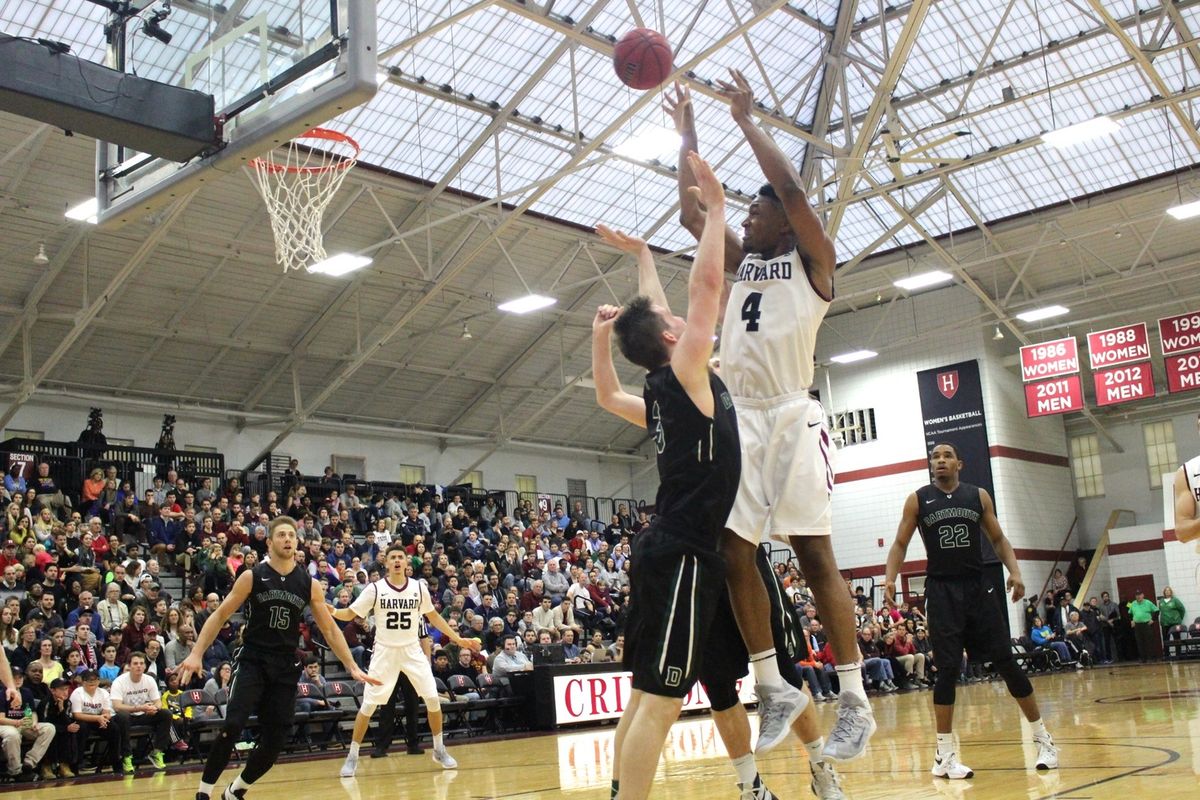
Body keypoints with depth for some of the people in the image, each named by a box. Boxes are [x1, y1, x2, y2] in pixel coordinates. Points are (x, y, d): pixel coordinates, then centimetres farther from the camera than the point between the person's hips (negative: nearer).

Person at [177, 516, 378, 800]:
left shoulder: (310, 584, 2)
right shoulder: (252, 577, -4)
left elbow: (330, 629, 8)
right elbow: (219, 616, -1)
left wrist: (352, 667, 2)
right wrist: (197, 653, -12)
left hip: (286, 668, 3)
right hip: (253, 662, -3)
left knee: (275, 740, 2)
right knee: (232, 725, -22)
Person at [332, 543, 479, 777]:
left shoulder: (419, 587, 0)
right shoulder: (375, 589, -7)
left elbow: (433, 616, 13)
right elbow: (350, 614, -4)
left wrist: (458, 639, 11)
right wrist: (333, 611, -27)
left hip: (412, 651, 2)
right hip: (385, 652, -2)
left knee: (433, 699, -1)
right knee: (368, 705, -5)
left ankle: (439, 750, 17)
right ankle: (352, 756, 9)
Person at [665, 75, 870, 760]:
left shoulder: (813, 258, 4)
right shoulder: (744, 261, 22)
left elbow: (794, 191, -11)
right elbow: (692, 211, 20)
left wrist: (747, 120, -5)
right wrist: (689, 137, 19)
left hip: (791, 416, -6)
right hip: (740, 419, 6)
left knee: (814, 553, -9)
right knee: (733, 551, -1)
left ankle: (855, 700, -4)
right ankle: (777, 689, 9)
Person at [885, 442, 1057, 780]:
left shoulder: (979, 495, 7)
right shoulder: (918, 499, 2)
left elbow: (998, 539, 11)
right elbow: (900, 544, 3)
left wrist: (1014, 571, -6)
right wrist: (890, 577, -14)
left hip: (978, 587, 2)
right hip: (942, 591, -2)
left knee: (1006, 663, 2)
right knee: (947, 669, -5)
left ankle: (1042, 738, 15)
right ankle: (945, 754, 3)